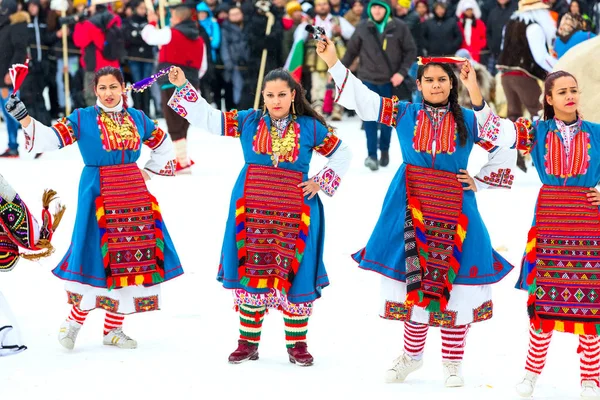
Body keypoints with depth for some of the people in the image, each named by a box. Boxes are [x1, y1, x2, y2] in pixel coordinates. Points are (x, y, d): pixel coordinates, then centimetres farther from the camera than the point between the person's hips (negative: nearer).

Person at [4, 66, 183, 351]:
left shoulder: (137, 119, 10)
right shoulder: (82, 119, -2)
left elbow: (164, 146, 23)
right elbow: (50, 138, -14)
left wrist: (148, 172, 13)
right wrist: (23, 117, -26)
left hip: (134, 195, 5)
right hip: (99, 194, -5)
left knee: (132, 258, 3)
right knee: (100, 257, -10)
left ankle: (113, 328, 12)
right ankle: (75, 321, 6)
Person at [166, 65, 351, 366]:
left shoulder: (310, 128, 3)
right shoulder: (247, 122, 6)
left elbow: (342, 154, 13)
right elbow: (207, 118, 7)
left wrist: (321, 183, 3)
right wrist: (183, 87, 0)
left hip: (294, 212, -1)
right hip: (252, 210, 1)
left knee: (294, 273, -1)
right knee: (251, 272, 3)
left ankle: (297, 344, 11)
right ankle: (248, 342, 13)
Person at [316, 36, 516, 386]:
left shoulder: (470, 120, 4)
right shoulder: (403, 114, 6)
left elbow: (506, 149, 11)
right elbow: (361, 97, 2)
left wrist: (479, 182, 5)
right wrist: (333, 61, -5)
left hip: (453, 209, -1)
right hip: (411, 207, 1)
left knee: (454, 283, -1)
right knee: (413, 277, 3)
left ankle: (453, 362, 9)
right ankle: (412, 354, 18)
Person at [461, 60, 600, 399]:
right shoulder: (537, 132, 4)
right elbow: (495, 129, -9)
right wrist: (474, 91, -20)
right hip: (549, 222, 0)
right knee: (544, 297, 2)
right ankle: (533, 372, 14)